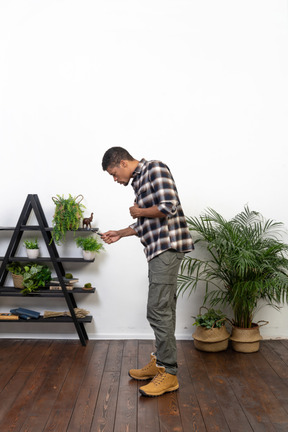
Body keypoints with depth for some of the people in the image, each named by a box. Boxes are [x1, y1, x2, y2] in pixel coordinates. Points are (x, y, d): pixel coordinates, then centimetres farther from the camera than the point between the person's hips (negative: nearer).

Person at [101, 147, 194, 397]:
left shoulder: (155, 168, -6)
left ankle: (168, 374, -1)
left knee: (158, 310, -9)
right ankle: (159, 363, 23)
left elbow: (169, 207, -19)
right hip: (158, 250, 10)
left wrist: (139, 211, -6)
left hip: (167, 247, -10)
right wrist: (120, 234, 23)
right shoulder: (138, 181, 22)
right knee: (164, 310, 14)